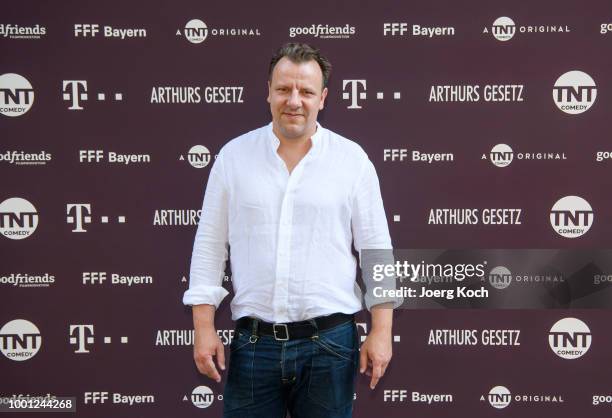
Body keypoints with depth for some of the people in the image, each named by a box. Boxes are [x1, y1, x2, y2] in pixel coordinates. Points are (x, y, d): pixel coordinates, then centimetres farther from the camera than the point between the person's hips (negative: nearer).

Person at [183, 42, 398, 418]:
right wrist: (204, 327, 0)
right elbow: (210, 246, 5)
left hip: (330, 341, -1)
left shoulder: (353, 159, 1)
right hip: (253, 343, 1)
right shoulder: (234, 156, 3)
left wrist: (381, 331, -2)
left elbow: (376, 249, 2)